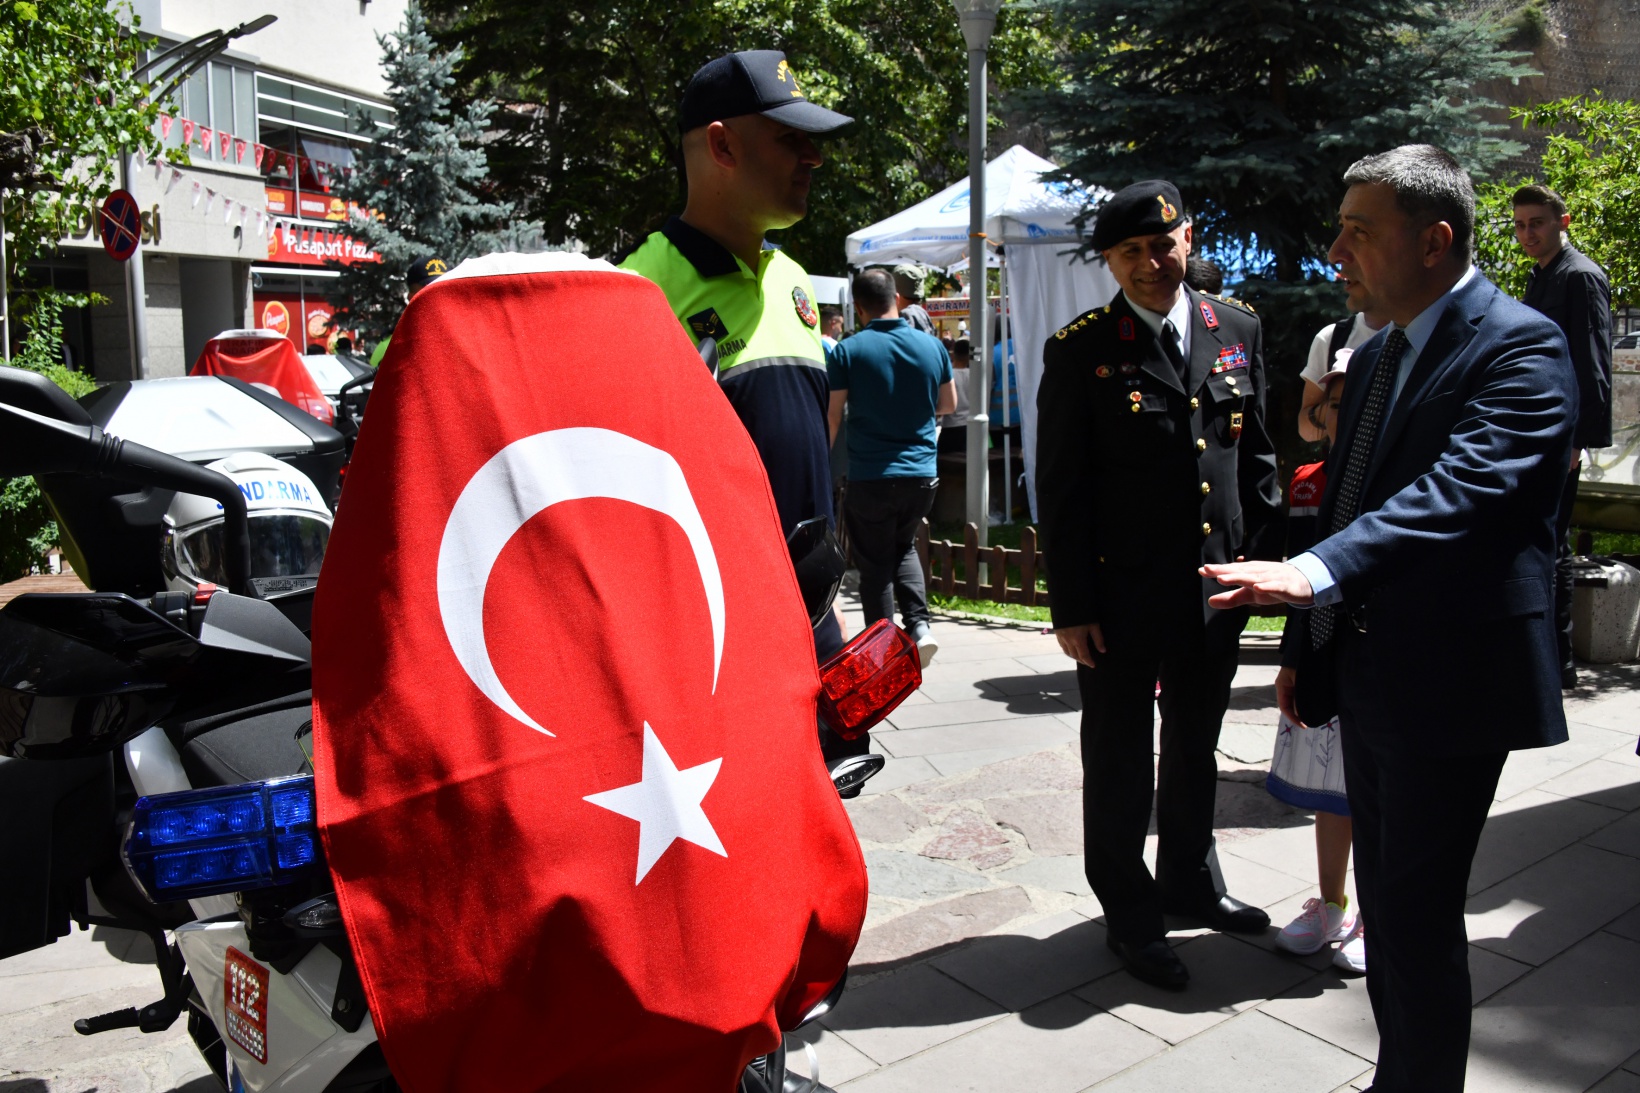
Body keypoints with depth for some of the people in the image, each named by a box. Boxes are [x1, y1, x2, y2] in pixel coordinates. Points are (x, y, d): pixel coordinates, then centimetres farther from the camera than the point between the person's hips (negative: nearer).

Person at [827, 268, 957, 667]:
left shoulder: (847, 351, -9)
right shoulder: (932, 346, 1)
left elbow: (832, 417, -6)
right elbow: (949, 404, 12)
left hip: (869, 478, -3)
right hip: (921, 474, 3)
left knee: (875, 566, 9)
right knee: (904, 548, 24)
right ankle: (919, 626, 7)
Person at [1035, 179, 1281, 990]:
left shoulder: (1238, 330, 5)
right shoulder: (1080, 351, -8)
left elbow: (1258, 456, 12)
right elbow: (1059, 489, -9)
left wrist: (1262, 558, 6)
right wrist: (1071, 607, -11)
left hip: (1219, 587, 5)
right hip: (1124, 594, -4)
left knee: (1195, 748, 21)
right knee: (1120, 762, 9)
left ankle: (1190, 880, 42)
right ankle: (1130, 914, 28)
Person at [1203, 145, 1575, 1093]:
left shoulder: (1519, 347, -13)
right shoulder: (1377, 356, 14)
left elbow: (1458, 490, -30)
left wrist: (1315, 573, -42)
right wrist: (1306, 649, 17)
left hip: (1450, 685, -8)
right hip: (1371, 677, 9)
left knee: (1420, 915, 1)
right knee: (1387, 903, 19)